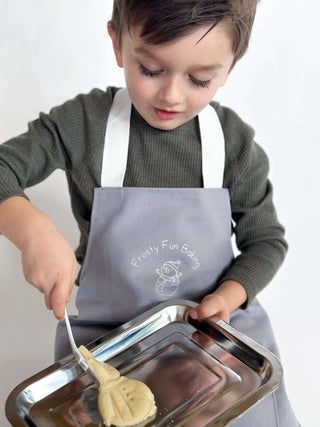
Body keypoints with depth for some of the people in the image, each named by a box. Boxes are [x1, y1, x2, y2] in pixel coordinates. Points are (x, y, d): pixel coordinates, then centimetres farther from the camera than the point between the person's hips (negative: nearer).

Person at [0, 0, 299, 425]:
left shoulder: (236, 143, -8)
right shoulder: (85, 123, -12)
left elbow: (266, 239, 1)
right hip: (104, 331, 0)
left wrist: (229, 295, -16)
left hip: (216, 324, 2)